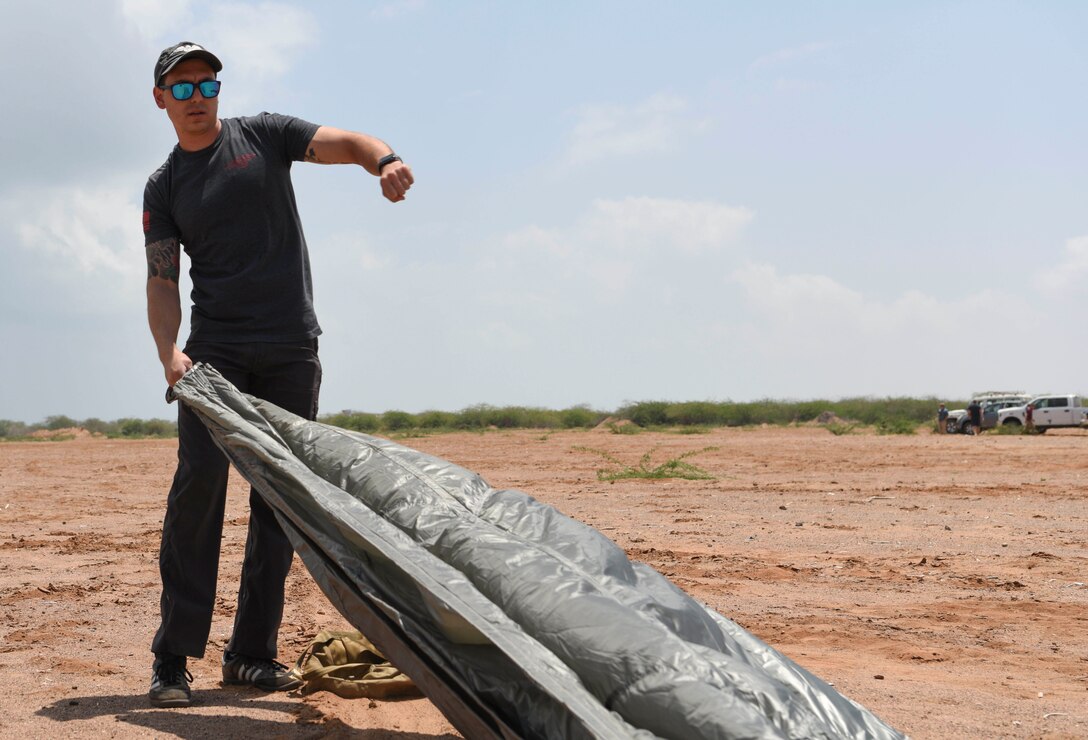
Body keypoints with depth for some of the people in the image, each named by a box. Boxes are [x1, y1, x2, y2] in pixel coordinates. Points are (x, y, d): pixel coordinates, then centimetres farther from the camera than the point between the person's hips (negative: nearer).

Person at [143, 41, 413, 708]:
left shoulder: (263, 136, 9)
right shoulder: (164, 189, 10)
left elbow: (346, 143, -3)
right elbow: (162, 281, 4)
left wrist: (385, 160, -27)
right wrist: (169, 351, -15)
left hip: (293, 349, 1)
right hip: (215, 349, -1)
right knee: (201, 478, -15)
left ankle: (253, 652, 9)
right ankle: (174, 658, -12)